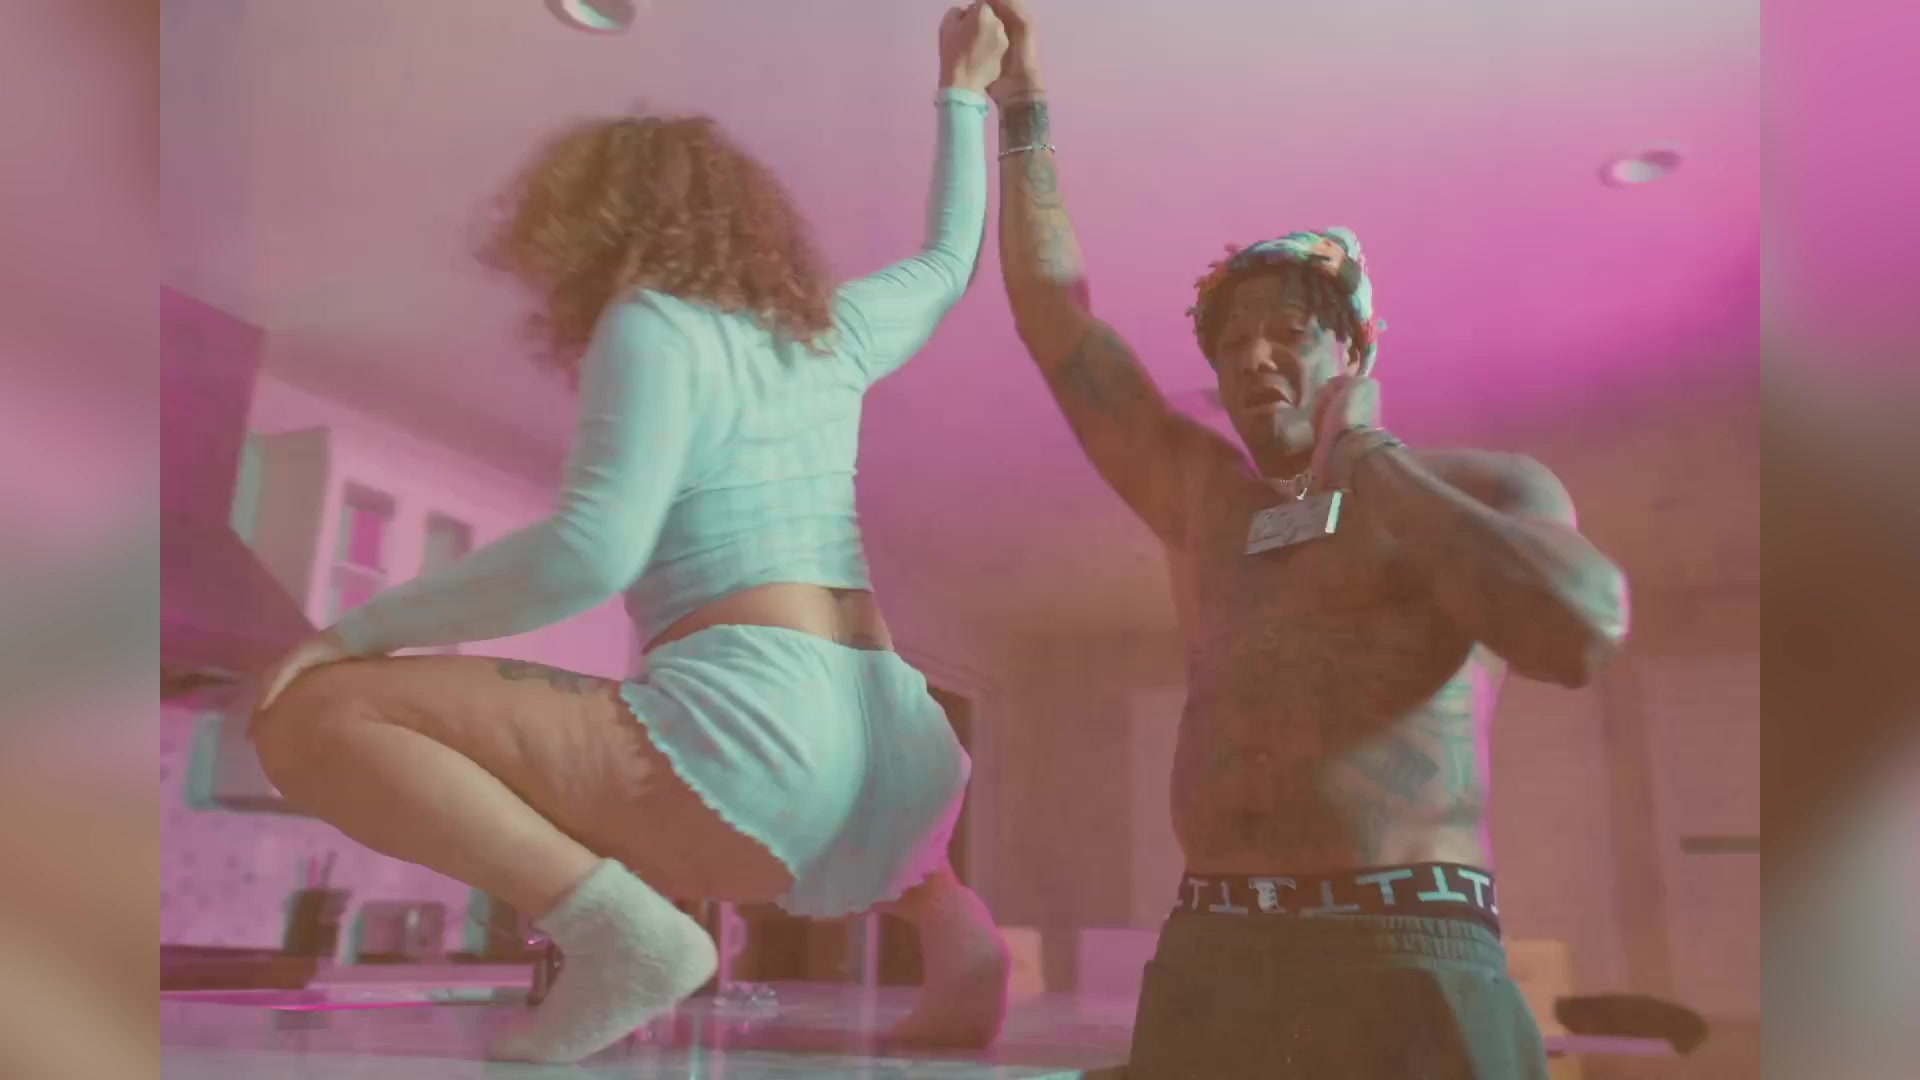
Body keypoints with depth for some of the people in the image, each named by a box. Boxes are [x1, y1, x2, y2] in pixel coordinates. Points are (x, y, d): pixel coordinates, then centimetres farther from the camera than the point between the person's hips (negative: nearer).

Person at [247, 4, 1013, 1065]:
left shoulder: (654, 322, 1)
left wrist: (357, 630, -5)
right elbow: (948, 262, 39)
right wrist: (964, 94, 49)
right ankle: (949, 919, 16)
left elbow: (591, 552, -13)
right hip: (885, 753, 8)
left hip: (753, 745, -8)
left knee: (310, 716, -5)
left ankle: (617, 925, -18)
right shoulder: (827, 327, 20)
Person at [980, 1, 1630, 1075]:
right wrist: (1024, 109, 17)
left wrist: (1369, 461, -4)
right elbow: (1058, 324, 20)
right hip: (1207, 973, 4)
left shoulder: (1489, 486, 8)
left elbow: (1583, 632, -14)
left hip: (1409, 980, -3)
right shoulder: (1206, 494, 20)